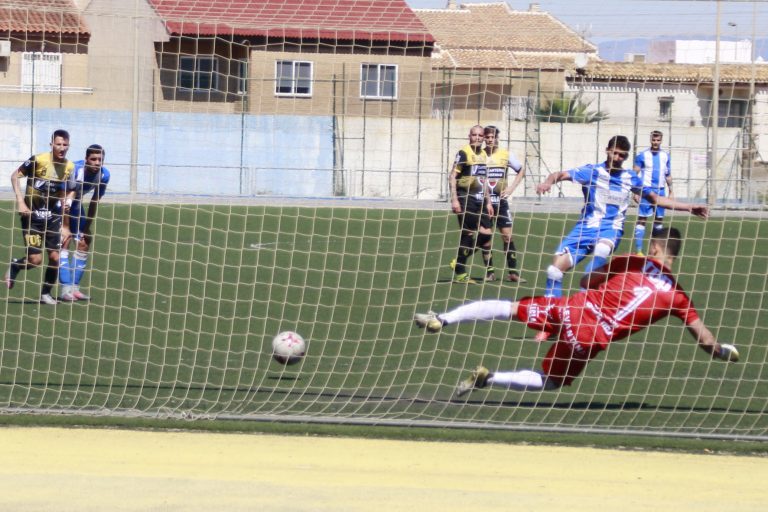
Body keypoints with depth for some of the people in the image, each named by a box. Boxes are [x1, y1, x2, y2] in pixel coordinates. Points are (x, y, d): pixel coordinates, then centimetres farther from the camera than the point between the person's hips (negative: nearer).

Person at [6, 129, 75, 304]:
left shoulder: (69, 167, 0)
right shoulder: (38, 160, -16)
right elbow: (15, 175, -7)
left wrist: (64, 224, 13)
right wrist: (20, 201, -17)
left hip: (52, 216, 5)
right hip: (32, 215, -5)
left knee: (55, 257, -1)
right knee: (35, 259, -9)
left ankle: (46, 293, 19)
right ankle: (14, 266, 24)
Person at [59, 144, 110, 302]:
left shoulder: (104, 175, -16)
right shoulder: (74, 170, -34)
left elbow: (95, 200, -2)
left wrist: (87, 225, 0)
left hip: (76, 205, 7)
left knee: (84, 244, 1)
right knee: (64, 242, -19)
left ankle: (74, 287, 8)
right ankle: (66, 289, -22)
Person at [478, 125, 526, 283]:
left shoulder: (506, 155, 1)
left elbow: (521, 170, 14)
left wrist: (512, 187, 3)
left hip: (501, 201, 0)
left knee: (507, 235, -5)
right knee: (486, 238, 0)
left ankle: (513, 272, -1)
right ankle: (489, 272, 9)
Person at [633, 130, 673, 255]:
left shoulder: (665, 156, 9)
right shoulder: (642, 155, -3)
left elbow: (668, 175, 16)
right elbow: (635, 174, -3)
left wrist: (671, 192, 14)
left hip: (660, 190, 4)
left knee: (659, 220, 9)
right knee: (641, 220, -7)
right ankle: (638, 250, -8)